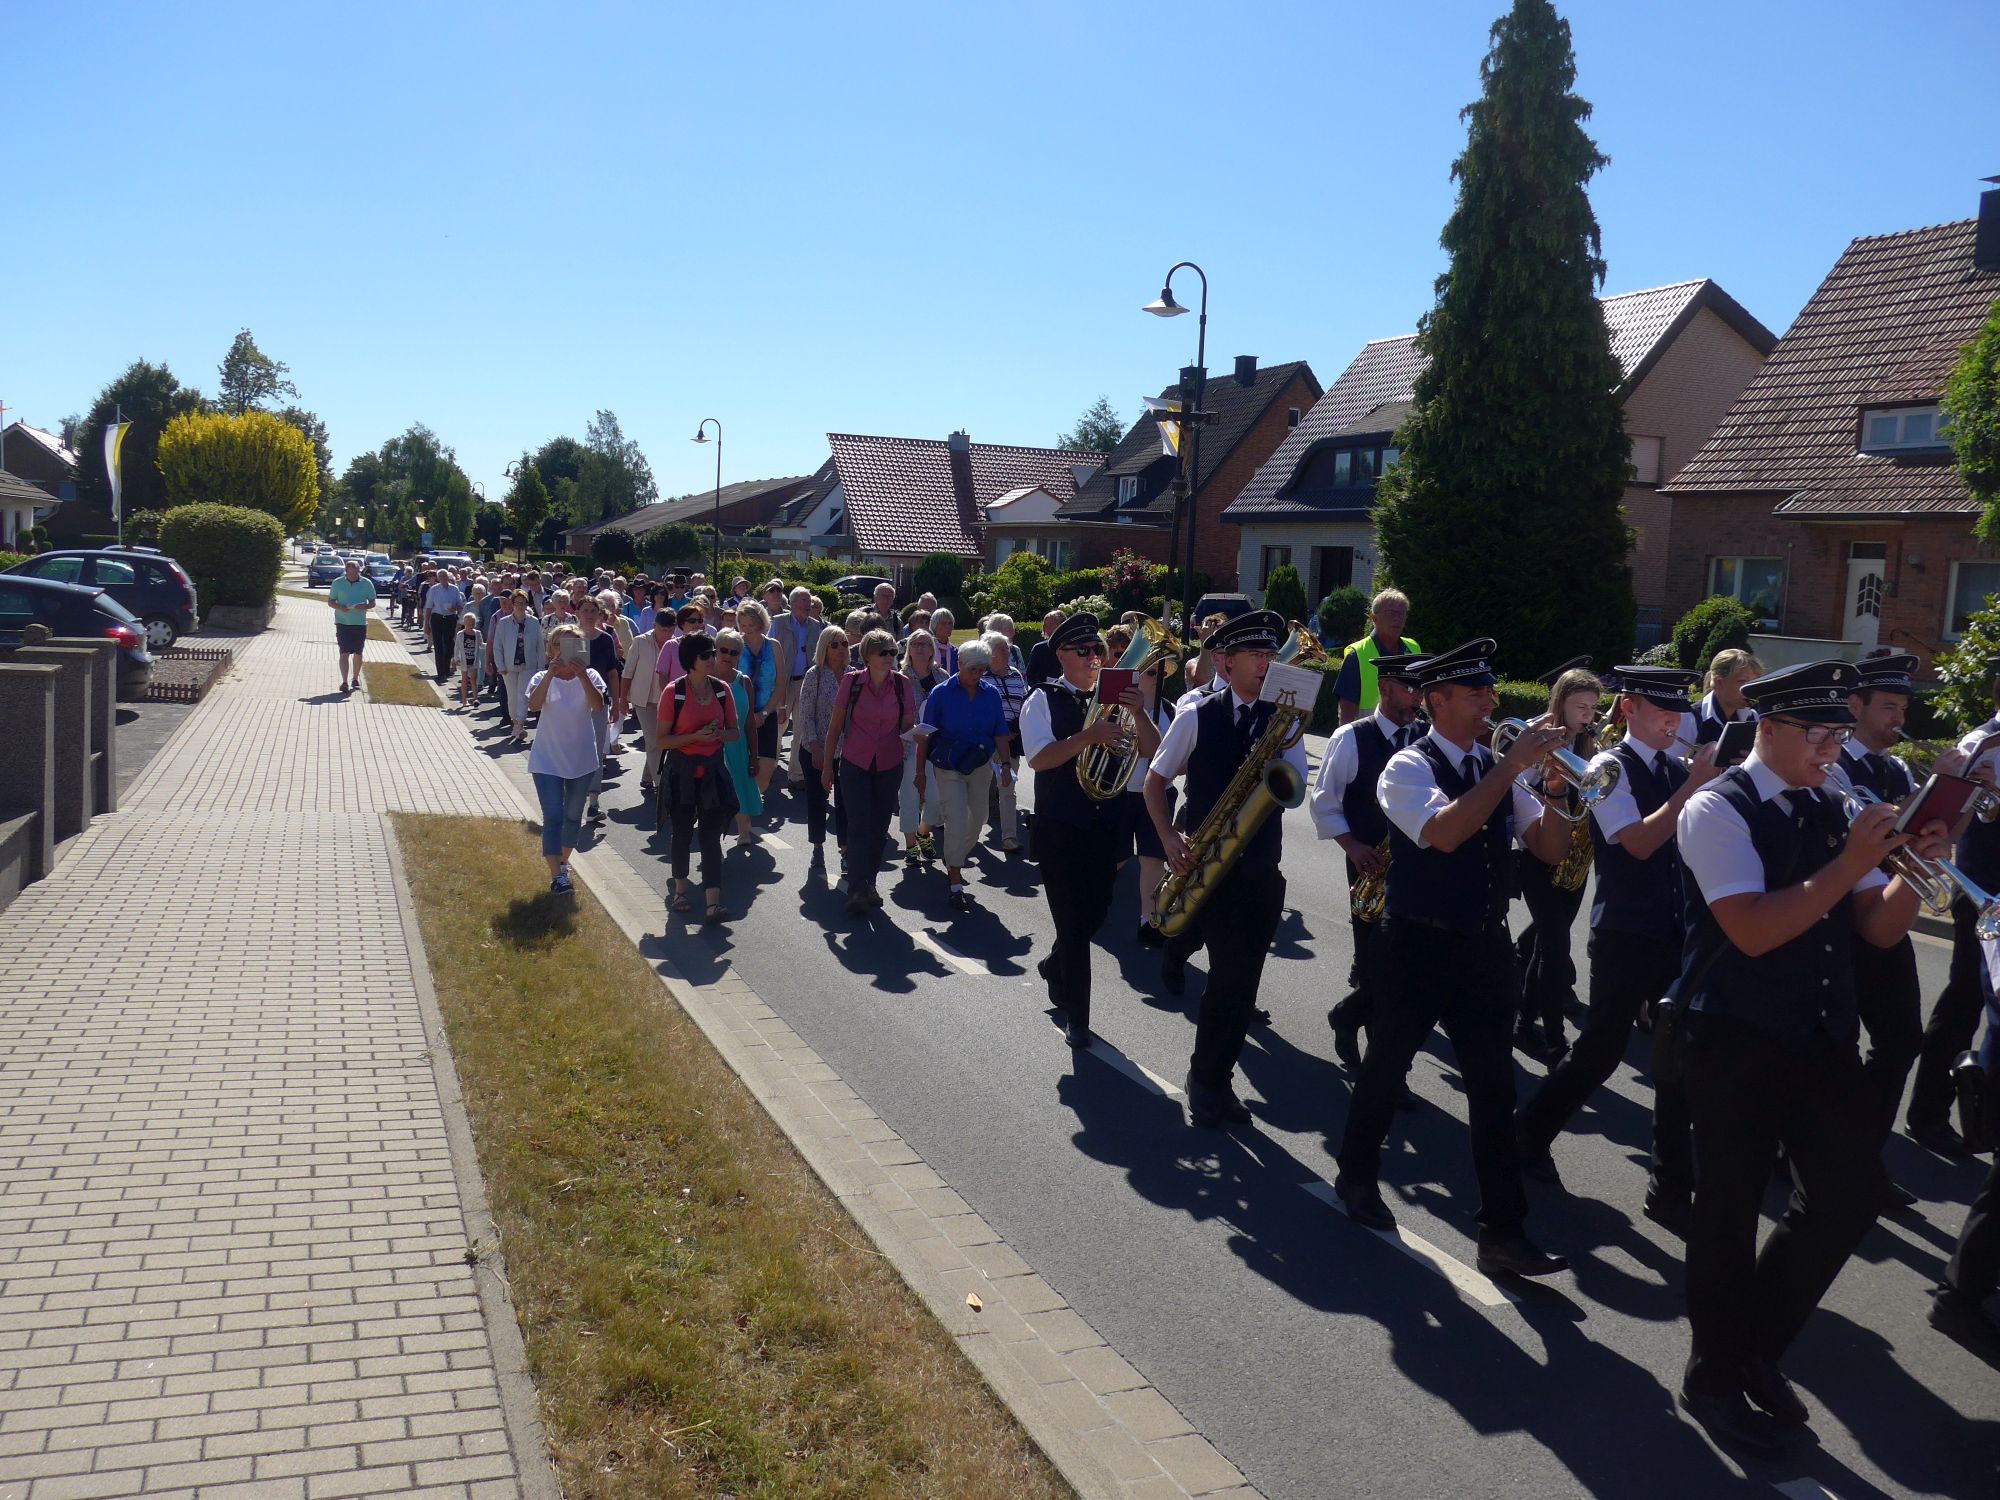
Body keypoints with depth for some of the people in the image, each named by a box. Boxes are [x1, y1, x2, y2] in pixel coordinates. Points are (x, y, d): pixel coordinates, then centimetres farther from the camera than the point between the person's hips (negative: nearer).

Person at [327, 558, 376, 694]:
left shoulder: (367, 584, -1)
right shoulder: (337, 583, -1)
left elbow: (372, 603, 5)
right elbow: (330, 601, 5)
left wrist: (364, 607, -17)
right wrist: (340, 607, -16)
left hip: (360, 623, 1)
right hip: (342, 622, -1)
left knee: (358, 653, 10)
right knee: (344, 653, -7)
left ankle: (355, 678, 28)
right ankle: (344, 682, -8)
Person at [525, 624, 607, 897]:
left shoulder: (589, 677, -5)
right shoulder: (542, 678, -6)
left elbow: (598, 706, -23)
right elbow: (534, 705, -25)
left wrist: (581, 675, -34)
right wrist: (551, 673, -35)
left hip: (581, 760, 2)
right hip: (547, 760, -2)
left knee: (573, 816, 15)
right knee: (553, 816, -9)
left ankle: (563, 861, 35)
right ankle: (556, 874, -6)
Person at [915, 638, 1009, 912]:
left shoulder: (991, 694, -1)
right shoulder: (942, 693, -10)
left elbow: (999, 734, 5)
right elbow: (925, 736, -6)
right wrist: (920, 770, -6)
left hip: (980, 766, 4)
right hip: (949, 767, -4)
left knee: (978, 818, 13)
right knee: (956, 820, -10)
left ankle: (953, 861, 39)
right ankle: (956, 886, -7)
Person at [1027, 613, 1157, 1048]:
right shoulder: (1044, 700, -6)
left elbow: (1153, 752, -2)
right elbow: (1038, 759, -20)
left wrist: (1139, 714, -20)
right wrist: (1088, 736, -31)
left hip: (1105, 824, 4)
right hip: (1059, 827, -4)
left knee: (1095, 914, 14)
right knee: (1072, 919, -1)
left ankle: (1054, 967, 44)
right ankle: (1076, 1017, 11)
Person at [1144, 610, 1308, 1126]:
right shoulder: (1197, 717, -1)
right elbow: (1155, 779, 4)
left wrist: (1282, 750, -21)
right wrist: (1169, 838, -8)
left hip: (1262, 869, 3)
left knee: (1241, 980, 6)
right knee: (1232, 972, -11)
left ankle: (1212, 1077, 22)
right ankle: (1208, 1078, 9)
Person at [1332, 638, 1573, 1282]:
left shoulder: (1498, 770, 9)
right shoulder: (1409, 767, -11)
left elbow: (1550, 848, 5)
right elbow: (1444, 831, -29)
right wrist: (1512, 766, -28)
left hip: (1485, 946, 5)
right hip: (1420, 945, -5)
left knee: (1493, 1085, 2)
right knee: (1388, 1064, 11)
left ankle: (1503, 1232, 7)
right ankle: (1357, 1176, 34)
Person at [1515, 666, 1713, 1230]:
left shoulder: (1680, 768, 8)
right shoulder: (1610, 768, -9)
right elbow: (1640, 842, -22)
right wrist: (1694, 783, -24)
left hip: (1678, 934, 6)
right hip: (1626, 935, -5)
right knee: (1600, 1053, 3)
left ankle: (1671, 1190, 17)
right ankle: (1530, 1136, 27)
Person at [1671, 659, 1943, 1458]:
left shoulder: (1831, 812, 8)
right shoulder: (1717, 809, -13)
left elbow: (1881, 928, 6)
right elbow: (1752, 931, -23)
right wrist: (1846, 867, -24)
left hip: (1821, 1034, 7)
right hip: (1737, 1039, -7)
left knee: (1853, 1187, 9)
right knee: (1730, 1206, 5)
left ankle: (1757, 1343, 29)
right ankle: (1716, 1378, 24)